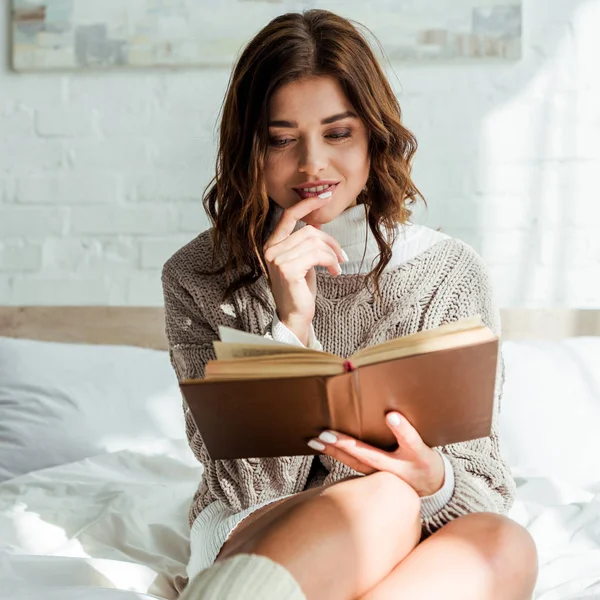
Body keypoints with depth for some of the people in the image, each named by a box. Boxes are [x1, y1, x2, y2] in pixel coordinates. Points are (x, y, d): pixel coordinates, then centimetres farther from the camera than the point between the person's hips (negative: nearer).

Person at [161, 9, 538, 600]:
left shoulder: (450, 274, -1)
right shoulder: (197, 277, -3)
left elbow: (483, 483, -1)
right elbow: (247, 483, -8)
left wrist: (434, 480, -26)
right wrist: (290, 324, -20)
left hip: (414, 549, 3)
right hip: (245, 542, -2)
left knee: (505, 546, -32)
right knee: (384, 501, -34)